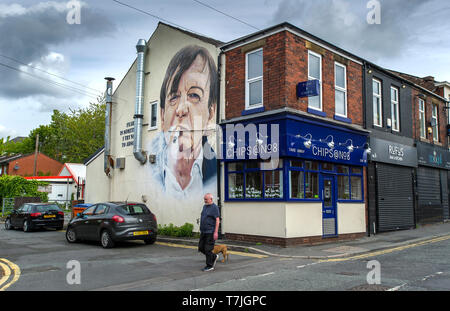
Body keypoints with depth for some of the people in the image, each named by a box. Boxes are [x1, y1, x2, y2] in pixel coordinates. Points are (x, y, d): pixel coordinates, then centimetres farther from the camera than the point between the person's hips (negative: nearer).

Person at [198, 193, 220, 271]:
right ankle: (214, 257, 27)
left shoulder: (214, 207, -11)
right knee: (201, 248, 10)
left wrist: (216, 232, -22)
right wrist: (201, 229, 20)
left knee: (208, 249, -4)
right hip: (203, 232, 8)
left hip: (210, 232, -8)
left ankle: (209, 266, 9)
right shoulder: (205, 206, 13)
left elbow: (217, 220, -16)